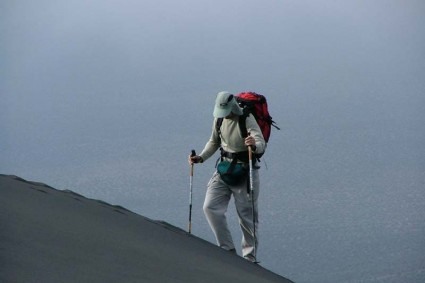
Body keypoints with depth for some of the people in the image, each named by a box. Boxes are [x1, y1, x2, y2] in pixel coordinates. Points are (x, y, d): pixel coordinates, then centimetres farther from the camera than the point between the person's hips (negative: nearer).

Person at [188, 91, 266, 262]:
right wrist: (201, 157, 4)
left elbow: (262, 144, -28)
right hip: (224, 168, 6)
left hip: (245, 170, -6)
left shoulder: (247, 120, -16)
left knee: (247, 216, 0)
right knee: (210, 207, -8)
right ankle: (228, 249, -1)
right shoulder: (219, 119, 3)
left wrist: (255, 145, -52)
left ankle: (250, 257, 11)